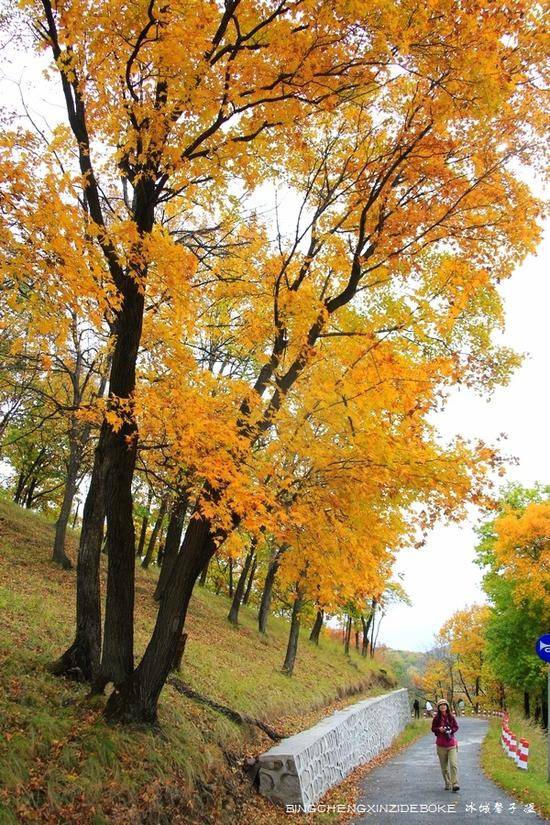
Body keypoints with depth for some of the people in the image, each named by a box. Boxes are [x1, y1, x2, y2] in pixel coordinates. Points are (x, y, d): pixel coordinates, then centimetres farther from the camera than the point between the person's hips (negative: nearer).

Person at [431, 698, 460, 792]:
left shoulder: (451, 717, 0)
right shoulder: (436, 718, 0)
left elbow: (456, 727, 9)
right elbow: (433, 728, 6)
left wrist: (451, 730, -9)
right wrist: (439, 729, -14)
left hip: (451, 743, -1)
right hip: (441, 744, 1)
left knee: (454, 764, -14)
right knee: (444, 766, 8)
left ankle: (455, 784, -13)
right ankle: (447, 784, 20)